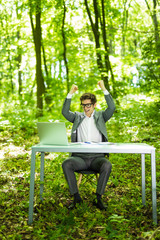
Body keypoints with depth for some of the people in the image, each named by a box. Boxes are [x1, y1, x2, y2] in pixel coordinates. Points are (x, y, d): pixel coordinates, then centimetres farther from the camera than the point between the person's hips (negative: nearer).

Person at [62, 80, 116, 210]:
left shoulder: (101, 116, 14)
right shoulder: (77, 116, 16)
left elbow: (112, 108, -3)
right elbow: (65, 112, 0)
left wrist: (104, 89, -9)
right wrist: (70, 94, -8)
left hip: (97, 156, -1)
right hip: (79, 156, 1)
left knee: (107, 165, -32)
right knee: (66, 164, -28)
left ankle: (99, 198, -18)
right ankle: (76, 197, -15)